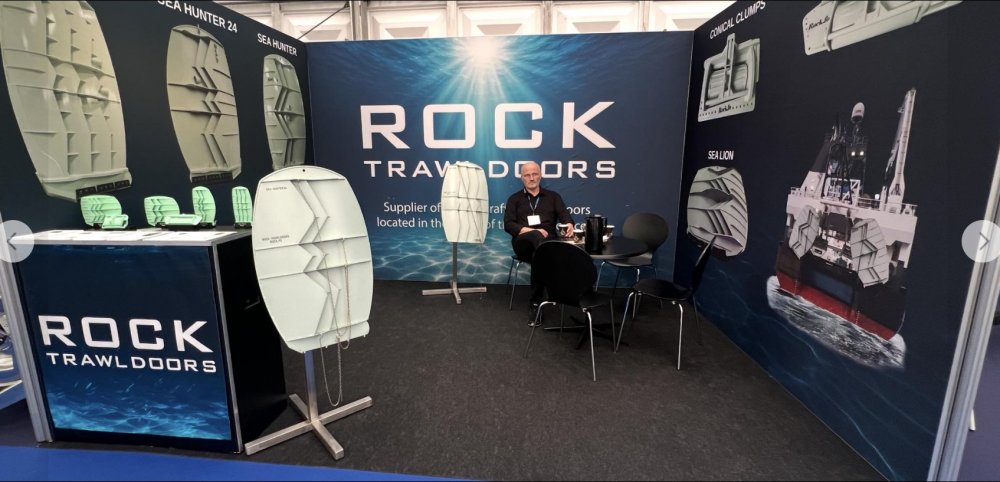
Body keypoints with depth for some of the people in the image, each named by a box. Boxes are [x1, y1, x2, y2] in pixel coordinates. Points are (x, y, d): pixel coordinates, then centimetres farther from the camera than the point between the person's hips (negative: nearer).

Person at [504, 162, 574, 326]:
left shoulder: (553, 196, 21)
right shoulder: (515, 199, 18)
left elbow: (564, 215, 4)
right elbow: (508, 225, 3)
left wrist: (569, 224, -23)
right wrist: (532, 231, -13)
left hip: (548, 241, 1)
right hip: (523, 243, -1)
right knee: (537, 236, -37)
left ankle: (535, 305, -26)